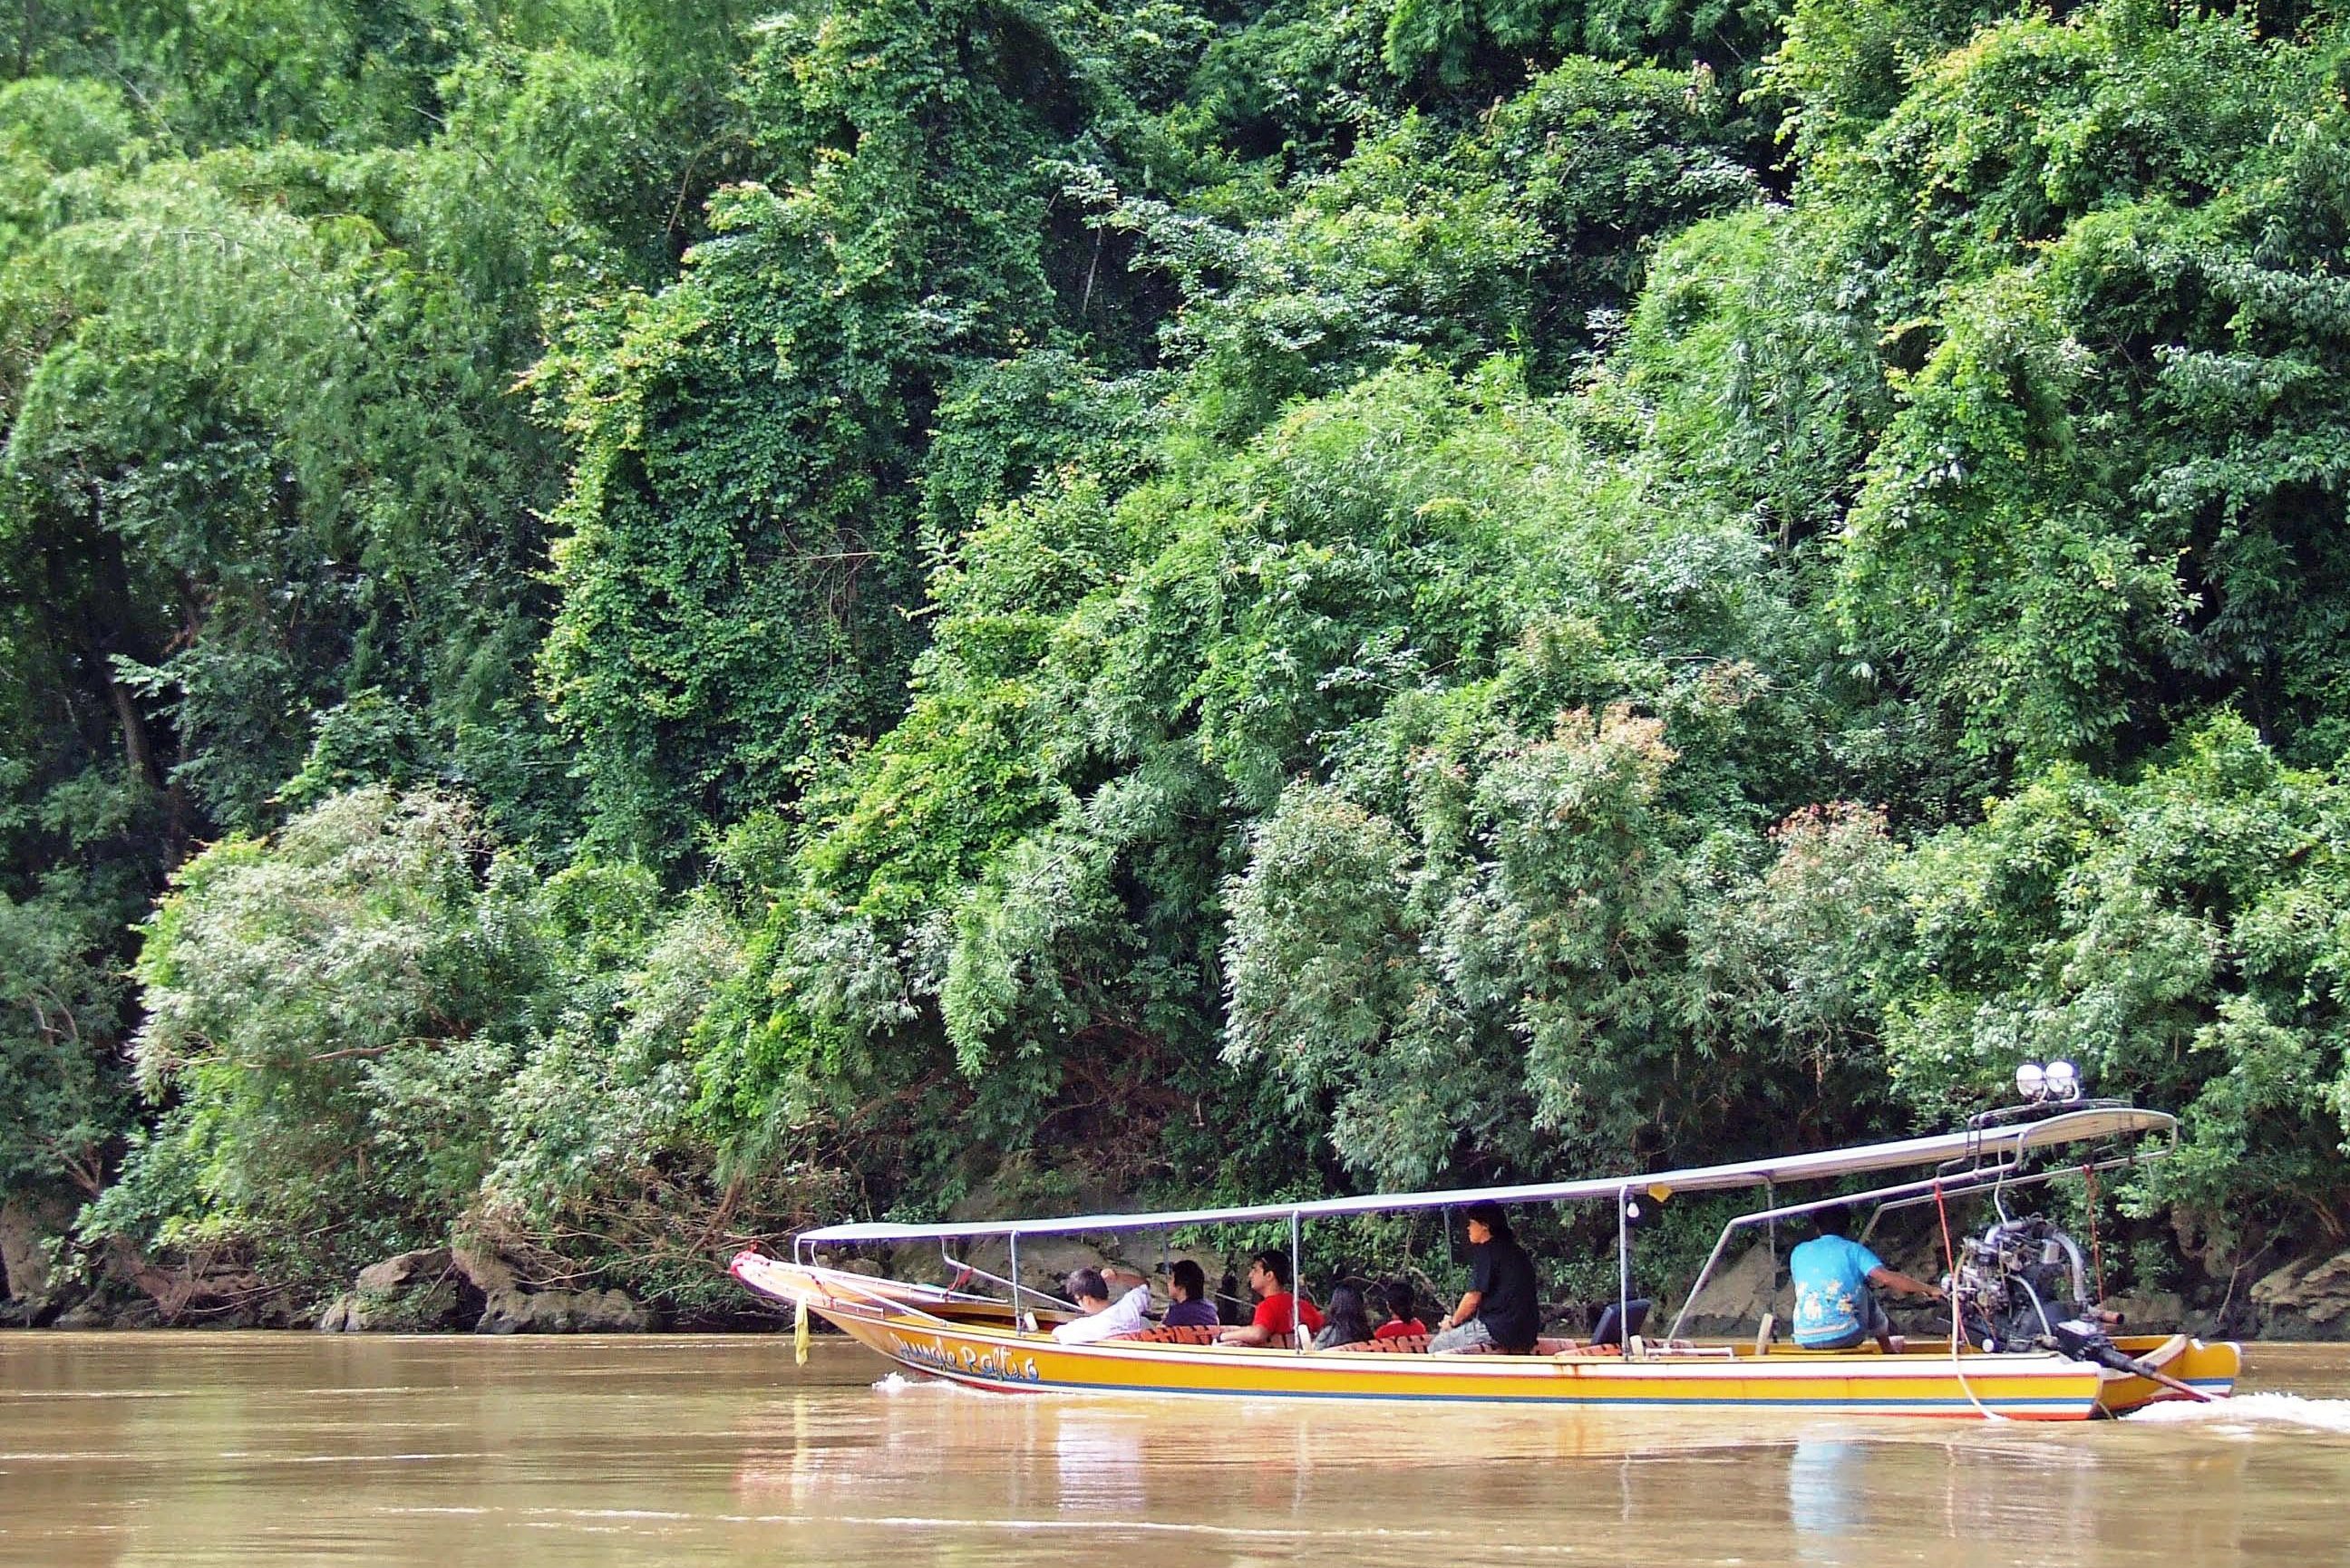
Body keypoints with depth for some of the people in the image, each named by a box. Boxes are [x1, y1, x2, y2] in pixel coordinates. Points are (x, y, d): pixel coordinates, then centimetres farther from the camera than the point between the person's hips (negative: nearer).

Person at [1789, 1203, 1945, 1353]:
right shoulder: (1852, 1250, 0)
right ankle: (1889, 1352, 38)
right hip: (1843, 1337, -3)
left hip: (1805, 1340, 3)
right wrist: (1929, 1289, -4)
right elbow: (1887, 1278, -12)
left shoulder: (1799, 1252, 11)